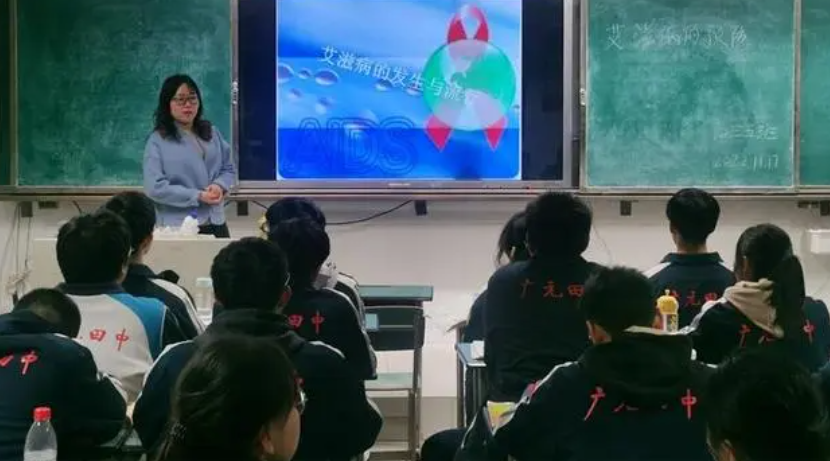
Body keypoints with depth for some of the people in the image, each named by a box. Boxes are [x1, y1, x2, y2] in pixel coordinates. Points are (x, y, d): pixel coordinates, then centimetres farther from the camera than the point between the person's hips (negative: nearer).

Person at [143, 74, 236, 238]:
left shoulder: (212, 132, 12)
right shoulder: (158, 141, -4)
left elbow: (229, 169, 15)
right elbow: (155, 187, -13)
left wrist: (220, 186, -8)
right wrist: (198, 196, -17)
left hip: (216, 224, 5)